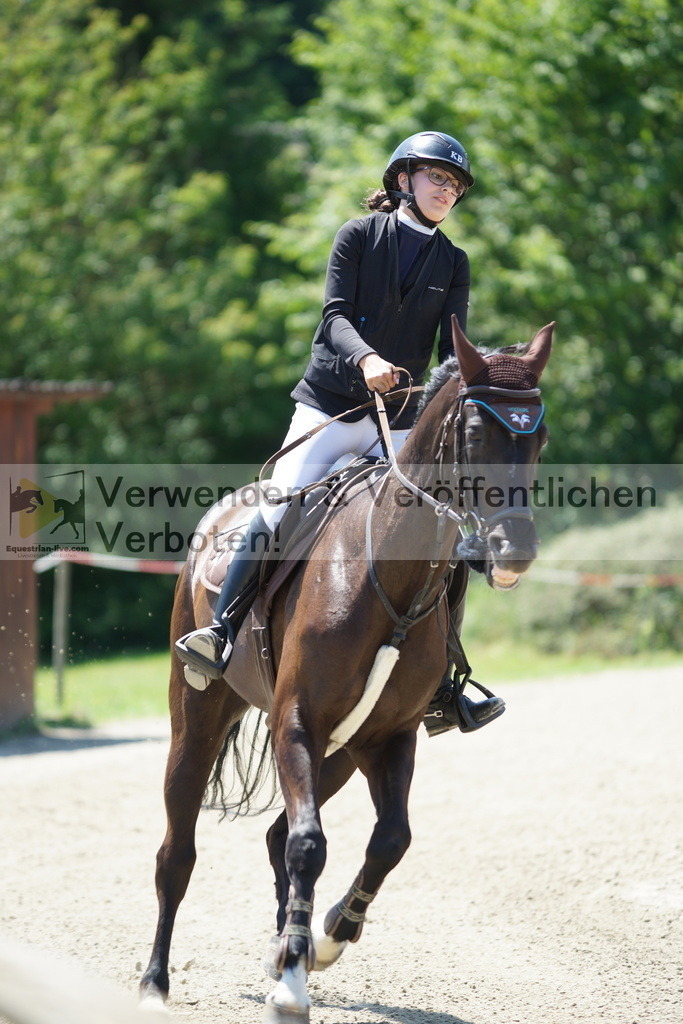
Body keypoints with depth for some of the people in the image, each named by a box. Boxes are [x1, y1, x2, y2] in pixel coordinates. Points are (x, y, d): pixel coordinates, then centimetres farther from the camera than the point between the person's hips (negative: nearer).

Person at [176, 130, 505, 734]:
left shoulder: (454, 264, 11)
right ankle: (222, 629, -14)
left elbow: (454, 345, -1)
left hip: (399, 420, 3)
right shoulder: (360, 236, 2)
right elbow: (336, 315, -10)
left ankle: (442, 686, 2)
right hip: (328, 406, -3)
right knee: (279, 513, -22)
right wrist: (365, 358, -30)